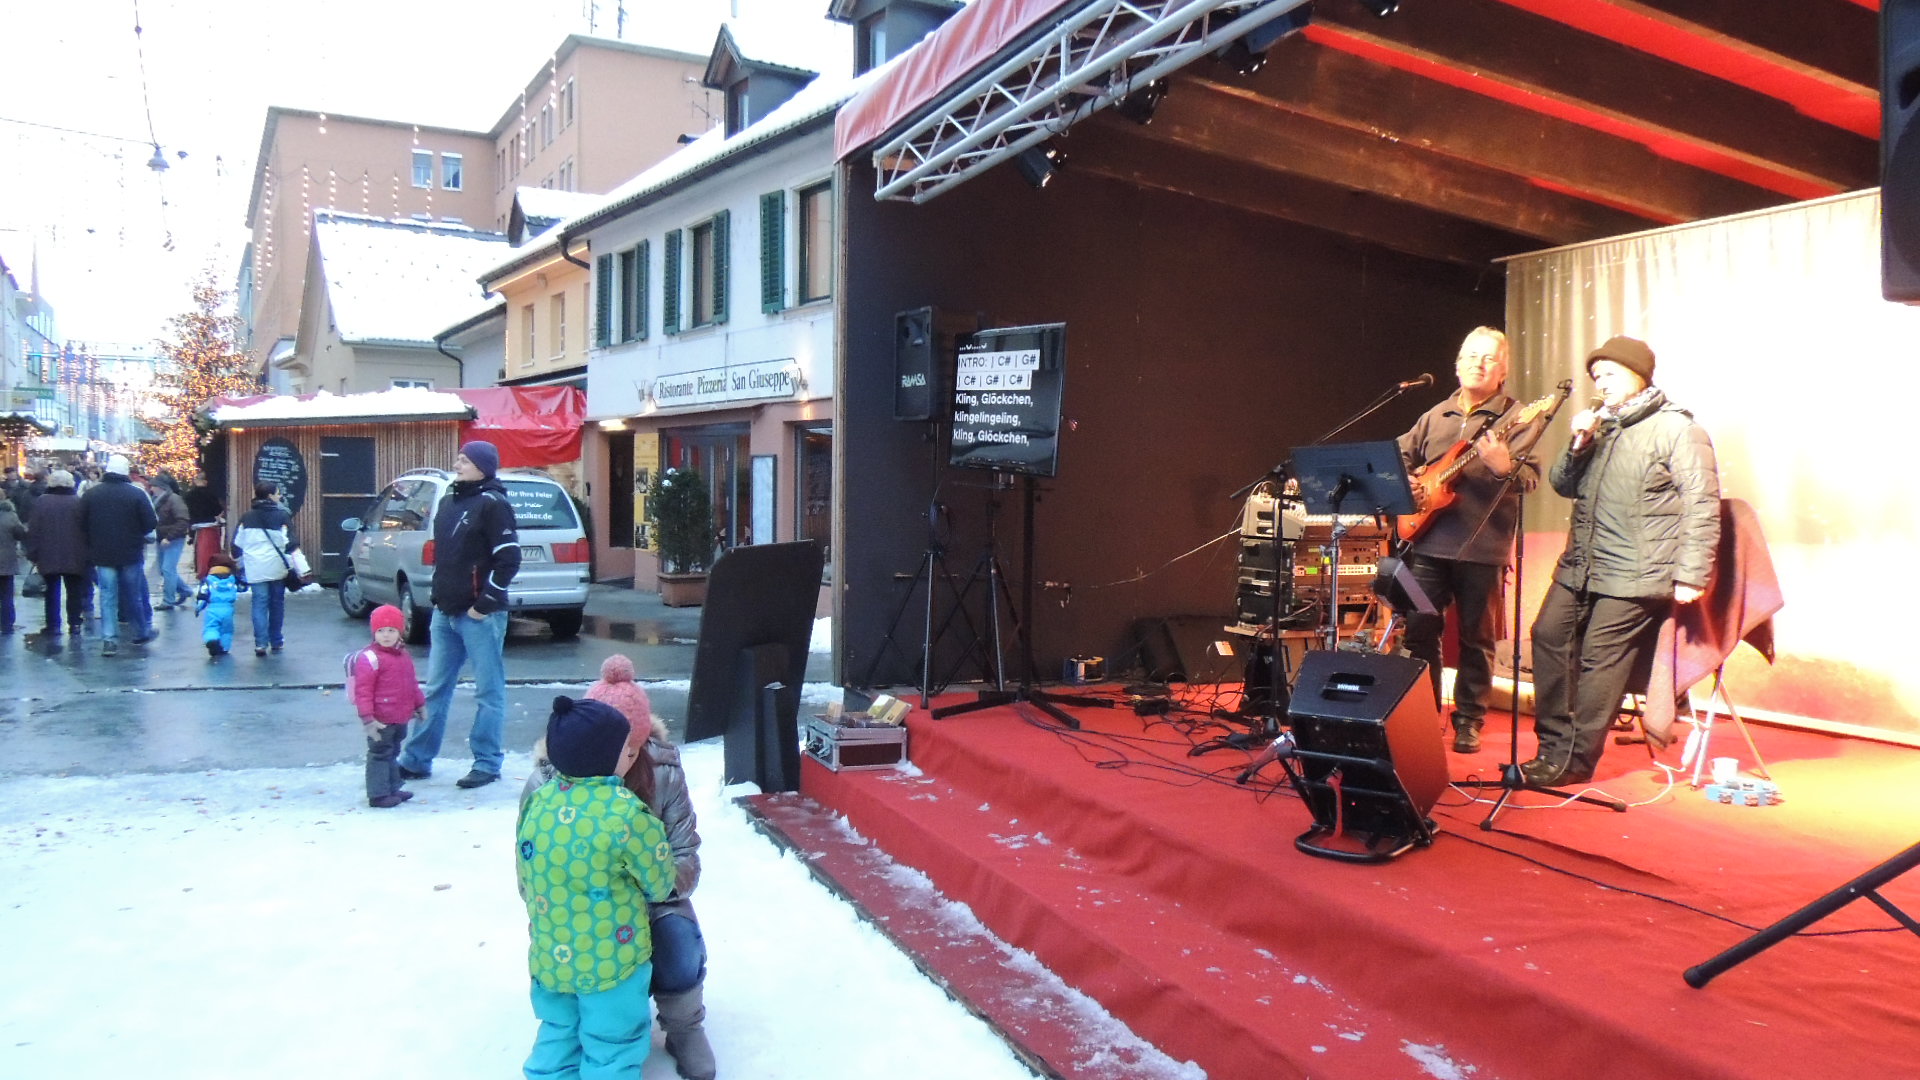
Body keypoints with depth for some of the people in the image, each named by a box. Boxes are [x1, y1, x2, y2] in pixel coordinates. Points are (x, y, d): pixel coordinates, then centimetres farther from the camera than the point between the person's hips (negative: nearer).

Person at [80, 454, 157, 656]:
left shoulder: (90, 494, -1)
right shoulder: (136, 494, -9)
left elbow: (82, 525, 4)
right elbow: (150, 524, -9)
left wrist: (95, 544, 19)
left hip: (102, 554, 1)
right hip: (131, 554, -1)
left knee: (107, 597, 3)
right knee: (134, 595, 11)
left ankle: (109, 639, -2)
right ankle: (141, 633, 22)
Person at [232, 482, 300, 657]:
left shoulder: (247, 517, 7)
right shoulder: (282, 515, -4)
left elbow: (237, 544, 10)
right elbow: (290, 543, -8)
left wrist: (240, 564, 22)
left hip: (255, 568, 2)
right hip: (277, 567, -2)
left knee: (259, 604, 1)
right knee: (277, 603, 11)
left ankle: (261, 642, -10)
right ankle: (276, 641, 19)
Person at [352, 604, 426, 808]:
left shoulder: (404, 654, 10)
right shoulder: (369, 658, -16)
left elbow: (412, 683, 23)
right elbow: (363, 690, -19)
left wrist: (419, 704, 27)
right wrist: (367, 719, -22)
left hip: (400, 718, 8)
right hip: (381, 721, -8)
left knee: (393, 753, 19)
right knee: (380, 754, 0)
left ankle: (392, 789, 31)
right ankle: (378, 794, 8)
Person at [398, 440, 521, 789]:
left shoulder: (493, 504, -10)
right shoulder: (448, 501, 15)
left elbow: (509, 559, -15)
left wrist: (484, 604, -15)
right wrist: (438, 595, 14)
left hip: (480, 615, -8)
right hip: (445, 613, 8)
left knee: (488, 692, 2)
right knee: (435, 689, 15)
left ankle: (487, 764, 10)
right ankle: (416, 760, 24)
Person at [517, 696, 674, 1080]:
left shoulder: (537, 800, -6)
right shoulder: (626, 813, -24)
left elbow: (527, 881, 6)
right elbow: (659, 882, -10)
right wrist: (650, 895, 13)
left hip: (549, 957, 6)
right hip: (610, 960, -6)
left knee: (558, 1034, 25)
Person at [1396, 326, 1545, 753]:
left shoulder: (1517, 418, -1)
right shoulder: (1435, 416, 14)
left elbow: (1531, 478, -12)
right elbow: (1401, 456, 24)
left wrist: (1505, 468, -32)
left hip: (1482, 546, -4)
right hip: (1427, 540, 4)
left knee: (1476, 637, 4)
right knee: (1418, 630, 6)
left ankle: (1468, 721, 16)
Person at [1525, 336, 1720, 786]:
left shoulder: (1676, 429, -5)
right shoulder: (1601, 425, 18)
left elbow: (1702, 506, -10)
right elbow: (1563, 485, 18)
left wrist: (1690, 576, -16)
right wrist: (1578, 446, -1)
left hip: (1633, 576, -8)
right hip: (1579, 566, 8)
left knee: (1600, 661, -6)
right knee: (1549, 636, 2)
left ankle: (1575, 761, 3)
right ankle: (1553, 746, 12)